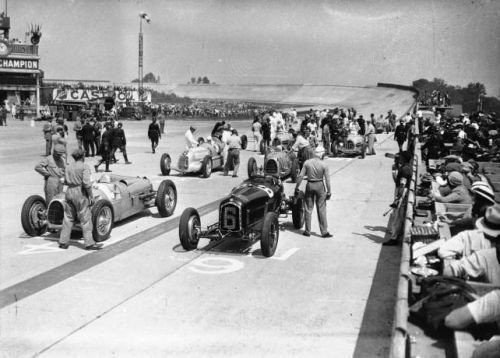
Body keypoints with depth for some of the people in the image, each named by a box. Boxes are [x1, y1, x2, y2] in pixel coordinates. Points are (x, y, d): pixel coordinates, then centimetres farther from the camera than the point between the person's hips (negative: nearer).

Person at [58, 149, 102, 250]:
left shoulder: (68, 167, 11)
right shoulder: (84, 167, -9)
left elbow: (66, 182, 16)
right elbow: (86, 183, -18)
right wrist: (91, 196, -13)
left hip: (69, 192, 7)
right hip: (80, 194, -7)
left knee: (68, 218, 12)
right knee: (85, 219, -2)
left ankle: (63, 242, 13)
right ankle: (89, 243, -1)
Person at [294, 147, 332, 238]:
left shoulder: (307, 163, -8)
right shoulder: (323, 164, -6)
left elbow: (300, 176, -7)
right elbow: (327, 179, -5)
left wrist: (296, 187, 3)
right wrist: (329, 191, 2)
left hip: (310, 185, 0)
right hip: (320, 186, 0)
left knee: (308, 209, 11)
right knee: (321, 209, 6)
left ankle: (307, 231, 17)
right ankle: (324, 232, 7)